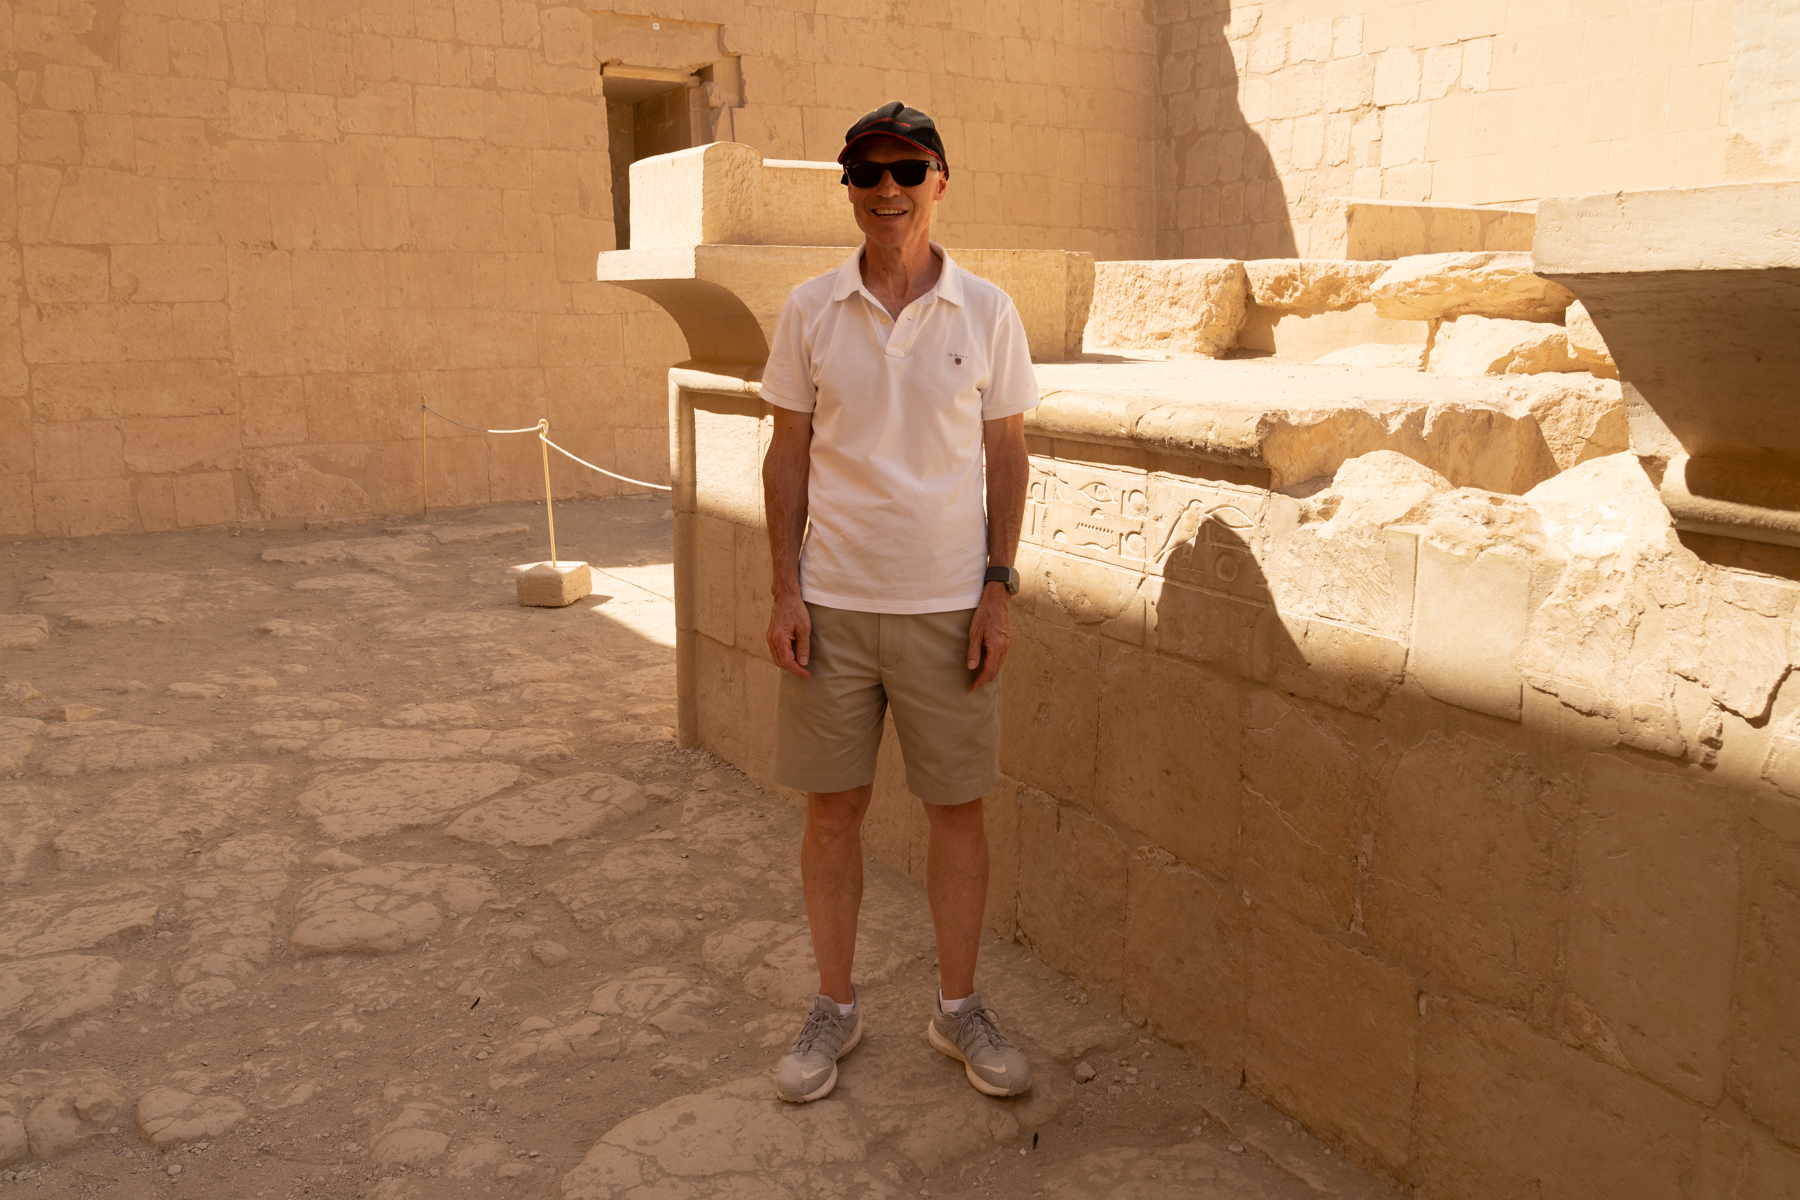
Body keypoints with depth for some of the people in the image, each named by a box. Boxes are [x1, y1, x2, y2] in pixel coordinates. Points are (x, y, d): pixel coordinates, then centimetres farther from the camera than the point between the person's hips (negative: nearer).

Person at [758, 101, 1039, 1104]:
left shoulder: (987, 311, 0)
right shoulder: (811, 310, 1)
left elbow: (1007, 454, 3)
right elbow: (789, 453, 4)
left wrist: (998, 590, -3)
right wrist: (787, 589, -3)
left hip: (949, 604, 0)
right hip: (834, 602, 1)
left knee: (960, 807, 8)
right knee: (833, 808, 9)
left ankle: (959, 1007, 27)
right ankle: (836, 1007, 27)